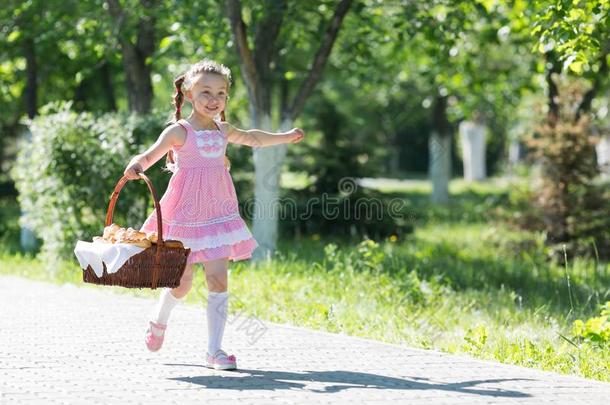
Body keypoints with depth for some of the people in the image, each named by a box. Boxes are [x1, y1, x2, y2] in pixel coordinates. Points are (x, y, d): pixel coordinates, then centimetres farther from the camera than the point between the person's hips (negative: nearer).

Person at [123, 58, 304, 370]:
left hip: (218, 213, 4)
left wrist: (286, 137, 36)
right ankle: (159, 320, 36)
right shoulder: (179, 132, -8)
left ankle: (214, 350, 0)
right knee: (182, 281, 3)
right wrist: (136, 166, -40)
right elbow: (150, 155, -18)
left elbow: (252, 138, 29)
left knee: (218, 280, -5)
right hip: (185, 214, -4)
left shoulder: (223, 131, 9)